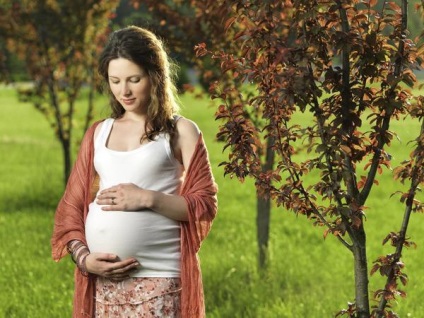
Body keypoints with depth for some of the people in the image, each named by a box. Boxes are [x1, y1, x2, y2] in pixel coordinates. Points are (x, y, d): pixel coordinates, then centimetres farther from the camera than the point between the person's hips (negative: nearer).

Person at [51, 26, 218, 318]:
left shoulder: (180, 132, 4)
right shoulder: (98, 133, 15)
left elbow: (205, 205, -1)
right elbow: (72, 204, 13)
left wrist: (148, 198, -13)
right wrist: (82, 257, -3)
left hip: (157, 279, -4)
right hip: (101, 278, 4)